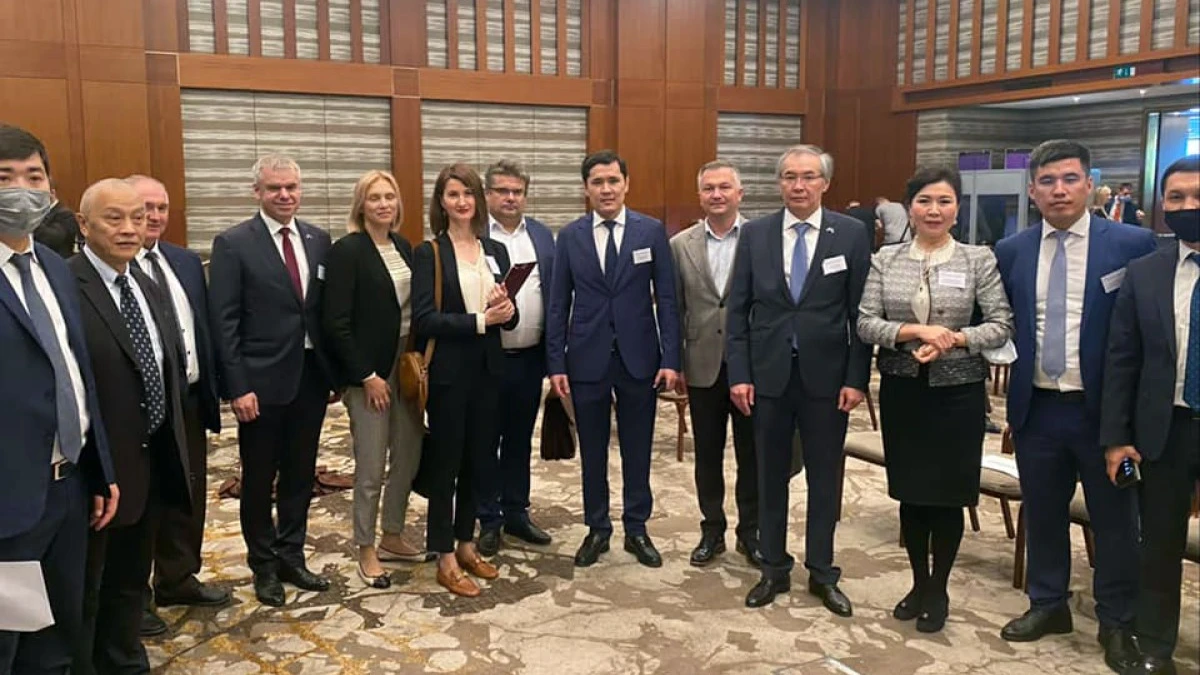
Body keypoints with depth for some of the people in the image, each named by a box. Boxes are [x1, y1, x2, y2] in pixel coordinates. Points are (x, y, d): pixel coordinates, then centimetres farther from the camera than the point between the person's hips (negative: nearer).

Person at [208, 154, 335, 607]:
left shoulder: (319, 240, 7)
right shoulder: (233, 244, -7)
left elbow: (328, 310, 9)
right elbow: (224, 322, -10)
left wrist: (334, 371, 5)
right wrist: (238, 387, -14)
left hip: (311, 377, 4)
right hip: (262, 381, -4)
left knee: (300, 474, 14)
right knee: (258, 478, 10)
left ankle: (291, 556, 30)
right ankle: (264, 565, 27)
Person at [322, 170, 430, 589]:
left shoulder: (403, 247, 9)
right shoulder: (347, 251, -11)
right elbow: (335, 323, -15)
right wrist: (367, 376, -15)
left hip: (407, 366, 7)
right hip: (370, 372, -7)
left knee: (408, 459, 14)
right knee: (371, 469, 2)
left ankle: (392, 538, 31)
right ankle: (366, 551, 20)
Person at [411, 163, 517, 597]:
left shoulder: (496, 251, 9)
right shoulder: (428, 253, -6)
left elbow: (509, 317, 10)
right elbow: (424, 320, -15)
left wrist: (508, 312, -13)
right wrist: (480, 320, -22)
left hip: (488, 370, 5)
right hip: (448, 373, -5)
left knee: (475, 461, 14)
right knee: (445, 463, 5)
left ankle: (466, 544, 29)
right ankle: (445, 559, 15)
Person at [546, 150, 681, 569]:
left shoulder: (651, 231, -1)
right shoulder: (570, 237, 2)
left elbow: (666, 299, -1)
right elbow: (559, 304, 3)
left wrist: (670, 358, -7)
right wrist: (556, 364, -2)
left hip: (638, 357, 0)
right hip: (587, 359, 1)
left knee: (637, 450, 10)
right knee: (593, 451, 11)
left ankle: (636, 529, 25)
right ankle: (597, 529, 26)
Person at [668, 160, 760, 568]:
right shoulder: (680, 245, 4)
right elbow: (674, 310, 6)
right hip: (703, 366, 2)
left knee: (752, 454, 10)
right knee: (707, 454, 12)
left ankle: (750, 531, 26)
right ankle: (712, 530, 27)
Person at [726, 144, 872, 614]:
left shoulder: (852, 234, -1)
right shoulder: (755, 234, 2)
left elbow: (861, 312, -2)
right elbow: (738, 309, 2)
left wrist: (857, 378, -6)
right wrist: (738, 373, -4)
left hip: (826, 375, -1)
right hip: (769, 373, 1)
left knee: (825, 477, 10)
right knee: (770, 475, 11)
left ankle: (822, 572, 26)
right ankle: (774, 569, 26)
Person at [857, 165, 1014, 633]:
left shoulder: (979, 259, -2)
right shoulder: (886, 260, 1)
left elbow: (1001, 326, -4)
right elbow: (865, 323, -4)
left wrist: (953, 340, -20)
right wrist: (916, 331, -18)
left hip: (957, 392, -1)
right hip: (902, 390, 2)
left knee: (948, 494, 7)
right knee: (910, 492, 11)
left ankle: (939, 589, 26)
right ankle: (918, 583, 30)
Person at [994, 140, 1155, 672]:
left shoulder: (1133, 244, -6)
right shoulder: (1010, 252, 3)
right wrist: (1013, 377, 0)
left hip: (1104, 407, -3)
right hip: (1036, 407, 3)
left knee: (1113, 518, 10)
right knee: (1042, 512, 15)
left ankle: (1116, 622, 28)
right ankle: (1048, 604, 35)